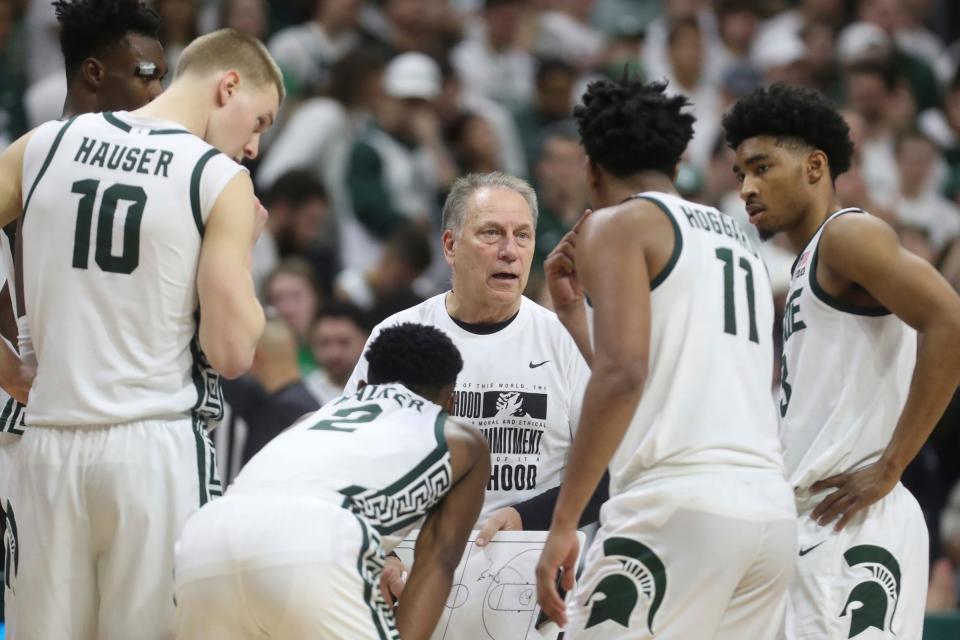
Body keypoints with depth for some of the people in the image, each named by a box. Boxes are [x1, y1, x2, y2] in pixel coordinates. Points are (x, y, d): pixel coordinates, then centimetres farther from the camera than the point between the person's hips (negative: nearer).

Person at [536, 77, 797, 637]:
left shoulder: (617, 225, 3)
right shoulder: (739, 240, 26)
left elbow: (623, 375, -13)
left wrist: (563, 522, -14)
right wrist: (573, 309, 37)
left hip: (679, 503, -8)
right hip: (771, 505, 8)